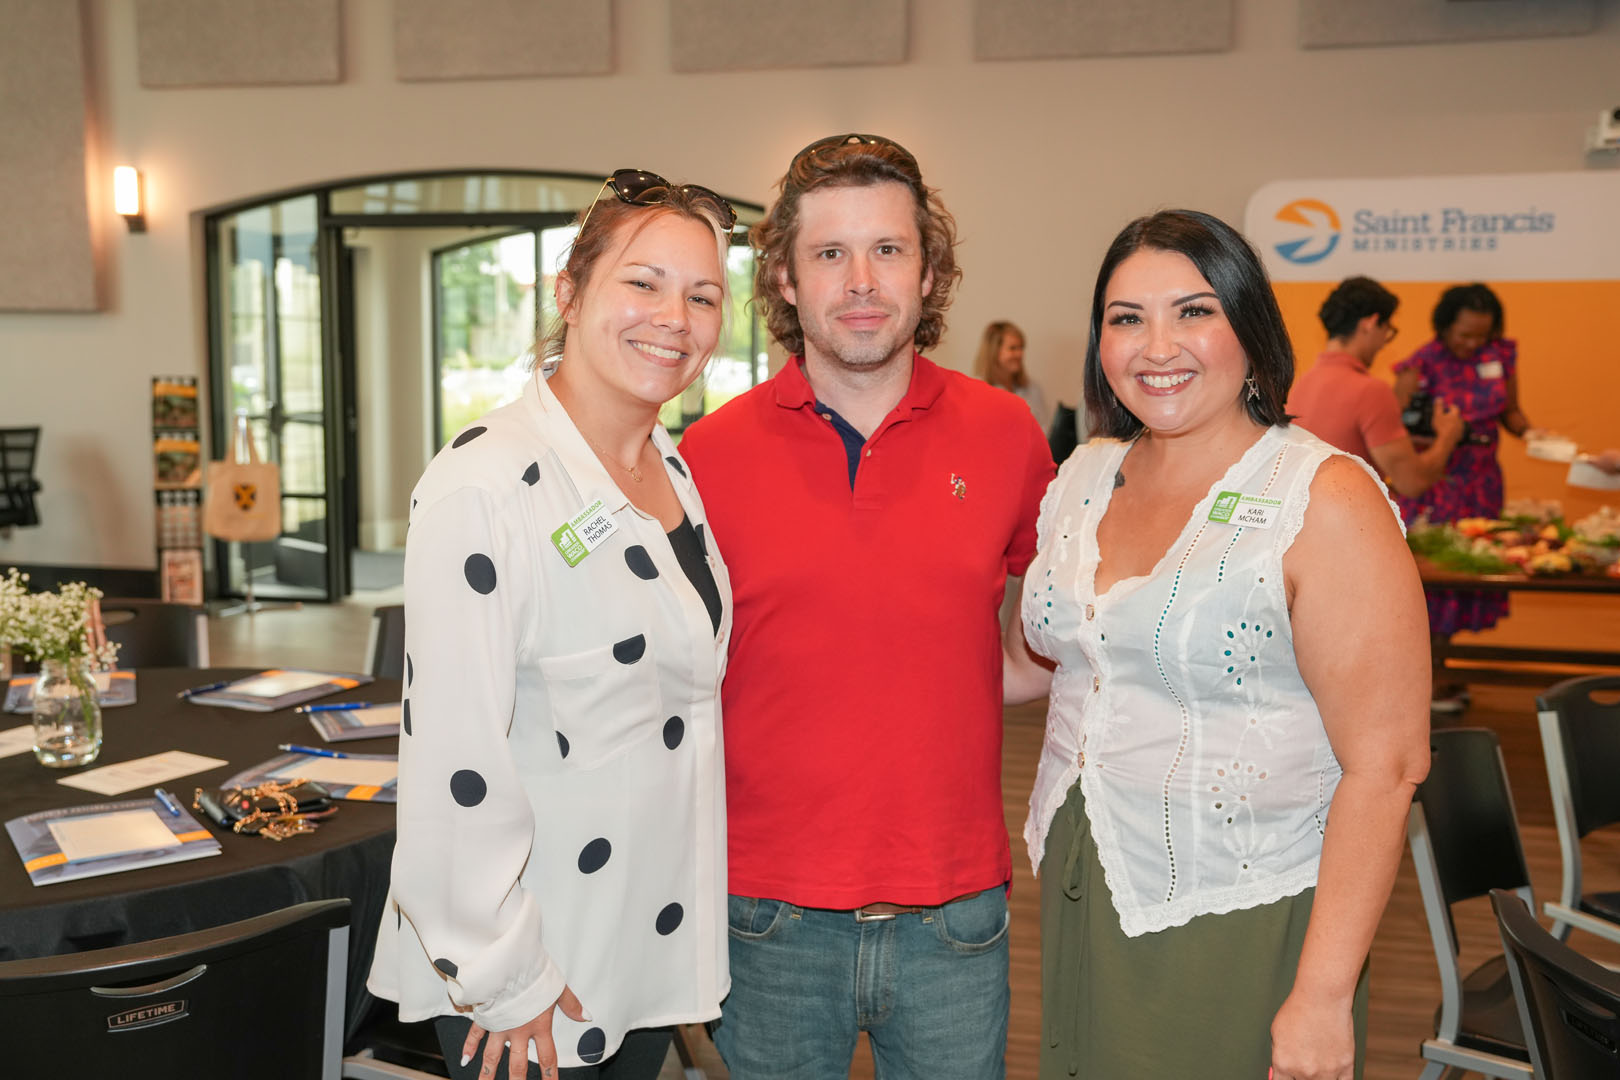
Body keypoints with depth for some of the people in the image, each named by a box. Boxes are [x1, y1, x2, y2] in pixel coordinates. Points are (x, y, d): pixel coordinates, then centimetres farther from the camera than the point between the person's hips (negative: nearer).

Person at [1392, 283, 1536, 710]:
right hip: (1434, 484, -5)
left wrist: (1528, 431, -6)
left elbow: (1510, 411, 13)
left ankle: (1438, 665, 23)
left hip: (1481, 482, 6)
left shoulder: (1501, 354, 3)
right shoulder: (1422, 365, -13)